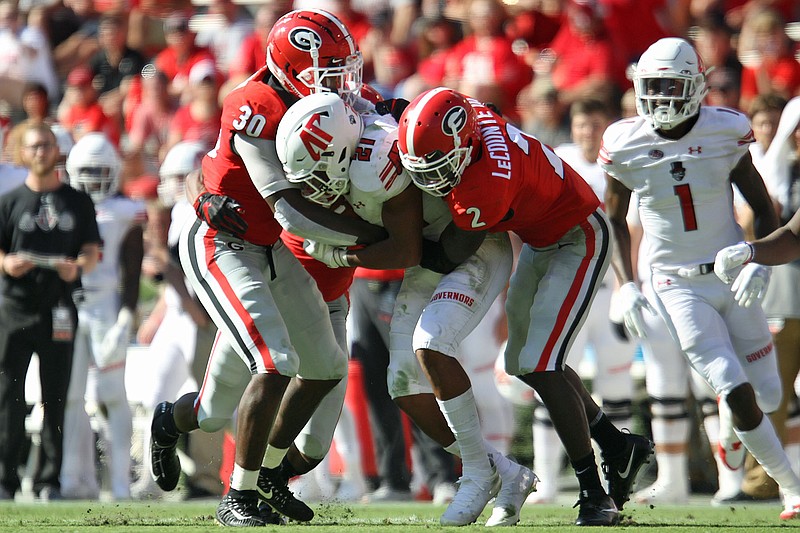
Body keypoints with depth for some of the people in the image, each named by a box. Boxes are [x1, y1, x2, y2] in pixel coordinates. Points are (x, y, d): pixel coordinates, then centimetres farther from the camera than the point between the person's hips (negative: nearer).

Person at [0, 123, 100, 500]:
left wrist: (78, 266, -13)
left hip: (59, 309, 1)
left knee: (56, 397, 1)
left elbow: (92, 251, 9)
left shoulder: (78, 202, 11)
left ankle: (49, 479, 6)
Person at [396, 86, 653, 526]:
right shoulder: (472, 116, -16)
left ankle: (595, 493, -12)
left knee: (540, 366, -17)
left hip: (577, 240, -10)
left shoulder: (484, 191, -37)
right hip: (542, 238, 10)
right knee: (523, 362, 13)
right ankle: (618, 447, 26)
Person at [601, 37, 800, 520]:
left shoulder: (725, 133, -9)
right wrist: (626, 285, -5)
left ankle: (730, 422, 42)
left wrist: (758, 262, -16)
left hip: (733, 277, 2)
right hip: (679, 286, -1)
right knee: (736, 391, -14)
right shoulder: (626, 145, -8)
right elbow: (616, 222, 6)